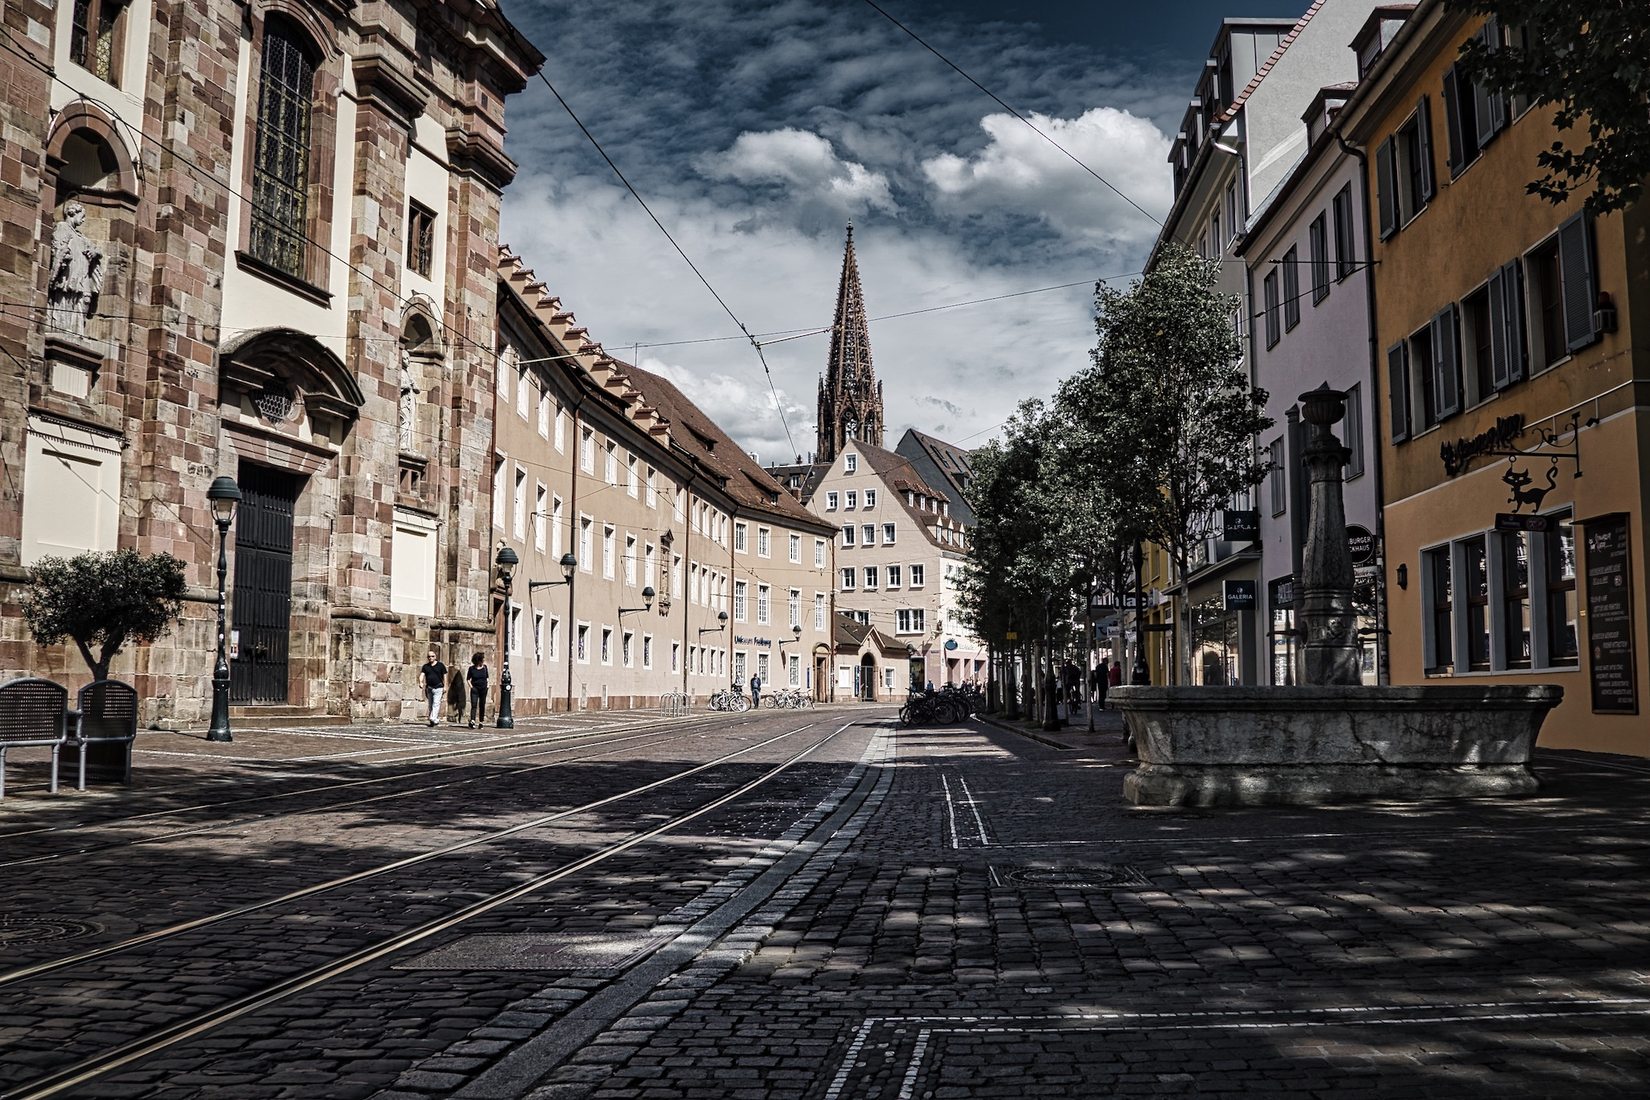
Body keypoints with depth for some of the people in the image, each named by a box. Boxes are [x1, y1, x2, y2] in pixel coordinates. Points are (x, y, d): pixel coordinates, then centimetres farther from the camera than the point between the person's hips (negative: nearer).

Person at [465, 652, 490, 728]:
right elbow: (468, 679, 5)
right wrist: (471, 686, -6)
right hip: (475, 689, -3)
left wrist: (487, 684, 6)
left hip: (483, 689, 3)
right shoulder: (472, 668, -2)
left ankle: (480, 721, 16)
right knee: (474, 705, -14)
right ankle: (472, 721, -25)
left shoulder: (484, 667, 6)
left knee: (482, 706, 8)